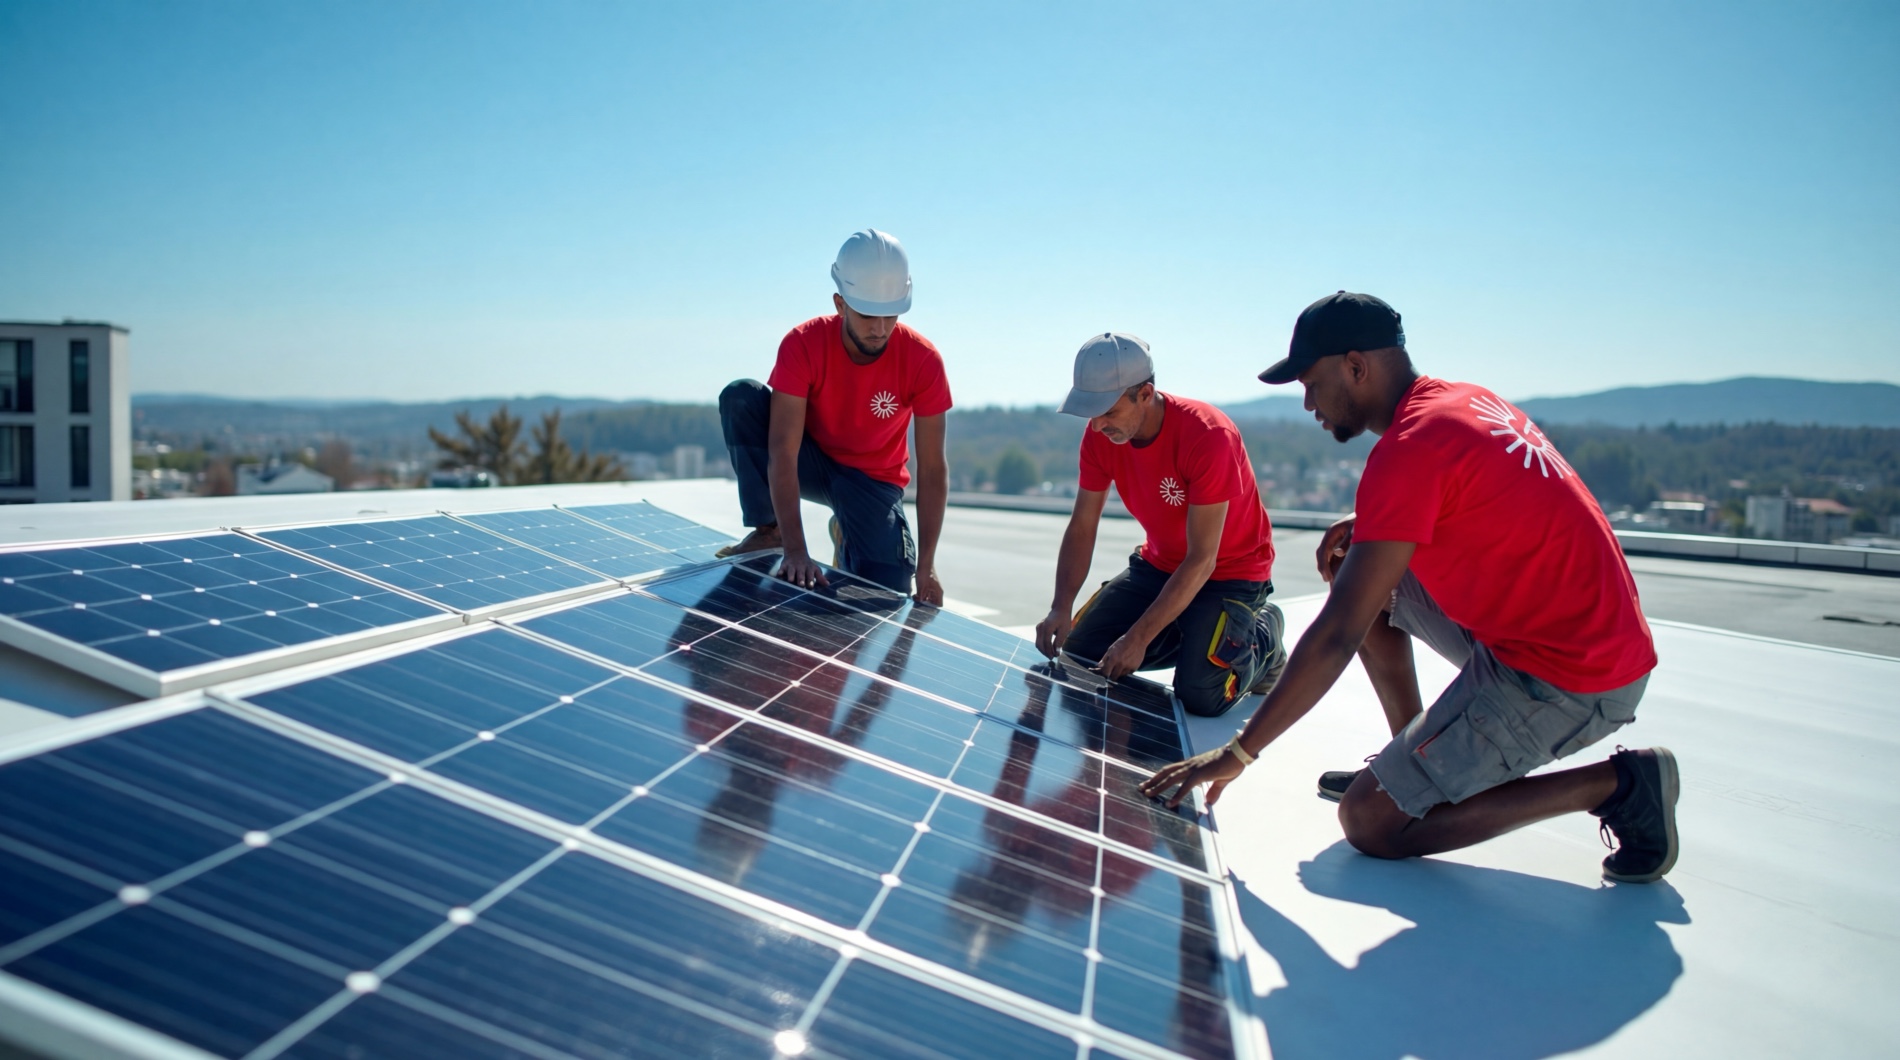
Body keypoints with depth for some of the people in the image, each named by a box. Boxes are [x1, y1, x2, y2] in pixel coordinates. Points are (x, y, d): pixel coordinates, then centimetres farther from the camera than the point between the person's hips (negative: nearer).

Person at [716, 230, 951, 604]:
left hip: (873, 478, 1)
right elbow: (783, 453, -32)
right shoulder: (803, 344, -26)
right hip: (811, 462, 0)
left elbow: (932, 468, -20)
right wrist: (795, 550, -42)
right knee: (740, 397, -27)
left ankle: (847, 537, 16)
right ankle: (769, 529, -13)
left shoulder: (923, 361, -24)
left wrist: (926, 565, -25)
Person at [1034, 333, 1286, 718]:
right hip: (1159, 565, 6)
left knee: (1200, 696, -23)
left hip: (1229, 573, -6)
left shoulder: (1208, 436, -31)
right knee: (1077, 654, -6)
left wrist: (1139, 637, -32)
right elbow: (1081, 528, -9)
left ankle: (1262, 635, 9)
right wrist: (1060, 610, -24)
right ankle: (1187, 636, 15)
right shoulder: (1101, 434, -13)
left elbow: (1202, 559, -30)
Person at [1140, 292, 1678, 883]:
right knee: (1372, 576, 15)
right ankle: (1415, 760, 18)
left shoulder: (1409, 449, -21)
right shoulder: (1466, 400, 8)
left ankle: (1618, 785, -3)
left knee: (1367, 821, -7)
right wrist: (1368, 528, 6)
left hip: (1564, 681, -10)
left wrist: (1238, 752, -16)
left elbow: (1336, 636, -23)